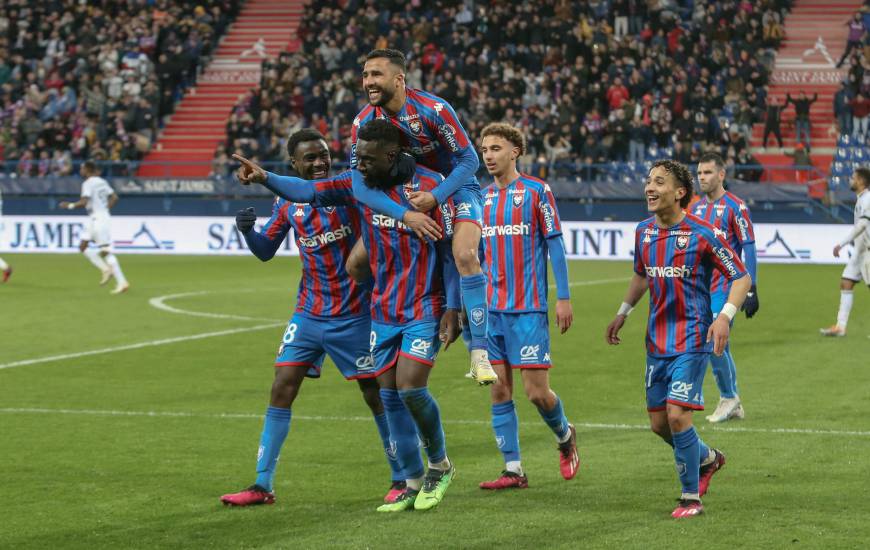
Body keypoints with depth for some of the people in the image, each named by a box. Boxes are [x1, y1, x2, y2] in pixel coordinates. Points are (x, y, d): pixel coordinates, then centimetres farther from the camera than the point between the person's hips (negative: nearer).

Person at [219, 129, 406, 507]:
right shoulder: (287, 202, 5)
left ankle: (402, 479, 15)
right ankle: (262, 486, 6)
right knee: (281, 390, 0)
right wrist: (247, 231, -6)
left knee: (376, 395, 1)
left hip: (353, 315, -4)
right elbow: (266, 250, 13)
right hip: (309, 314, 4)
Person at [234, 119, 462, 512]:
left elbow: (450, 250, -10)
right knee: (390, 394, 4)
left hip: (425, 308, -6)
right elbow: (309, 192, -5)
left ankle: (440, 465, 9)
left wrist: (453, 308, -12)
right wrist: (265, 178, -22)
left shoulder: (429, 185, -14)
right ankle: (413, 484, 14)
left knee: (410, 386, -16)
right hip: (384, 310, 6)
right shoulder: (359, 183, 1)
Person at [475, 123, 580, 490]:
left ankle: (565, 435, 24)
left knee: (537, 391, -6)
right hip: (490, 308, 5)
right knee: (499, 390, 2)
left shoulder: (536, 191, -3)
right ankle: (513, 470, 7)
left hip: (528, 308, -5)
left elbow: (555, 245, -3)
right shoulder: (481, 198, 11)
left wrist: (563, 297, -7)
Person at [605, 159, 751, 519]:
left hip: (692, 340, -7)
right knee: (658, 423, 9)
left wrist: (725, 316, -23)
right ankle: (707, 459, 38)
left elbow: (741, 277, -9)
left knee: (677, 415, -15)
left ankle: (691, 497, 2)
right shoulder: (643, 232, 6)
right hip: (656, 340, 7)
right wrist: (623, 313, 21)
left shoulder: (702, 234, -13)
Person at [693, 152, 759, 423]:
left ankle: (728, 397, -2)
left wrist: (751, 291, -13)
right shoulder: (696, 208, 13)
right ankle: (732, 405, 14)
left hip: (725, 286, -7)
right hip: (701, 287, 7)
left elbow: (749, 249, -9)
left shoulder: (735, 207, -7)